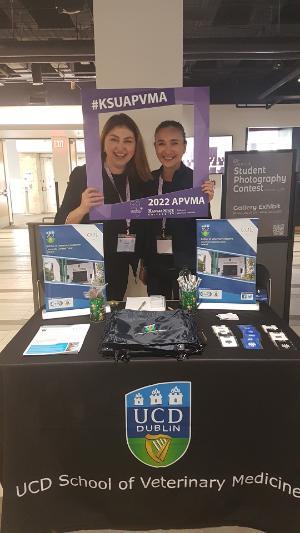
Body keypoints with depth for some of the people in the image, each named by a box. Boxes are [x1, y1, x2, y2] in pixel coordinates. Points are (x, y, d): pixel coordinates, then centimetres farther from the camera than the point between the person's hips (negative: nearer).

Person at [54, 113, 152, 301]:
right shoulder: (82, 174, -10)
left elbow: (143, 226, 10)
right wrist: (82, 209, -29)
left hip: (120, 269, 4)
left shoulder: (140, 180, 1)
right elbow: (61, 225, -13)